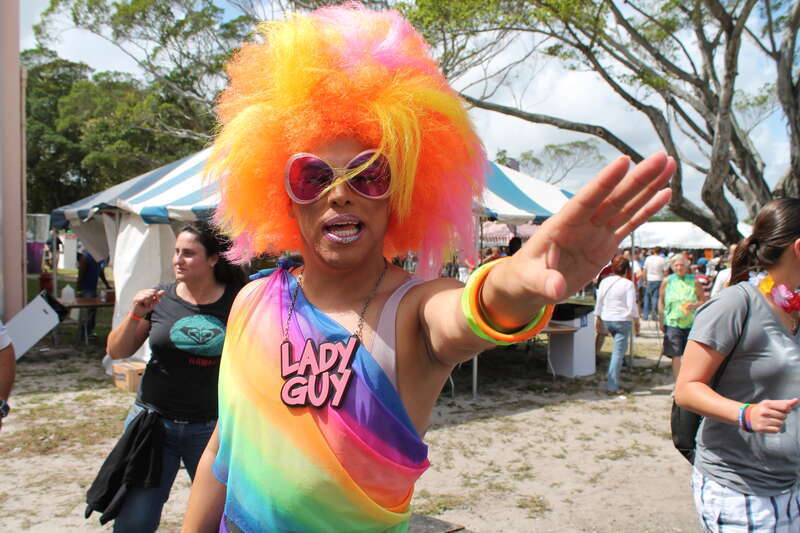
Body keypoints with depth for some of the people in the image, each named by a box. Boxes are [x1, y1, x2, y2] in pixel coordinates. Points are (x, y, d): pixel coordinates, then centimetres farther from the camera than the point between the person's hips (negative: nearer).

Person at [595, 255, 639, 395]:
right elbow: (632, 305, -10)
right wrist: (636, 320, 3)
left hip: (607, 319, 5)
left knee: (618, 349, 27)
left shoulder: (604, 281, 3)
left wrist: (598, 318, 18)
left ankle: (611, 375, 26)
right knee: (618, 353, -2)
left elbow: (599, 302, 8)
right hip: (622, 320, -5)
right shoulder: (628, 284, -10)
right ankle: (612, 387, -1)